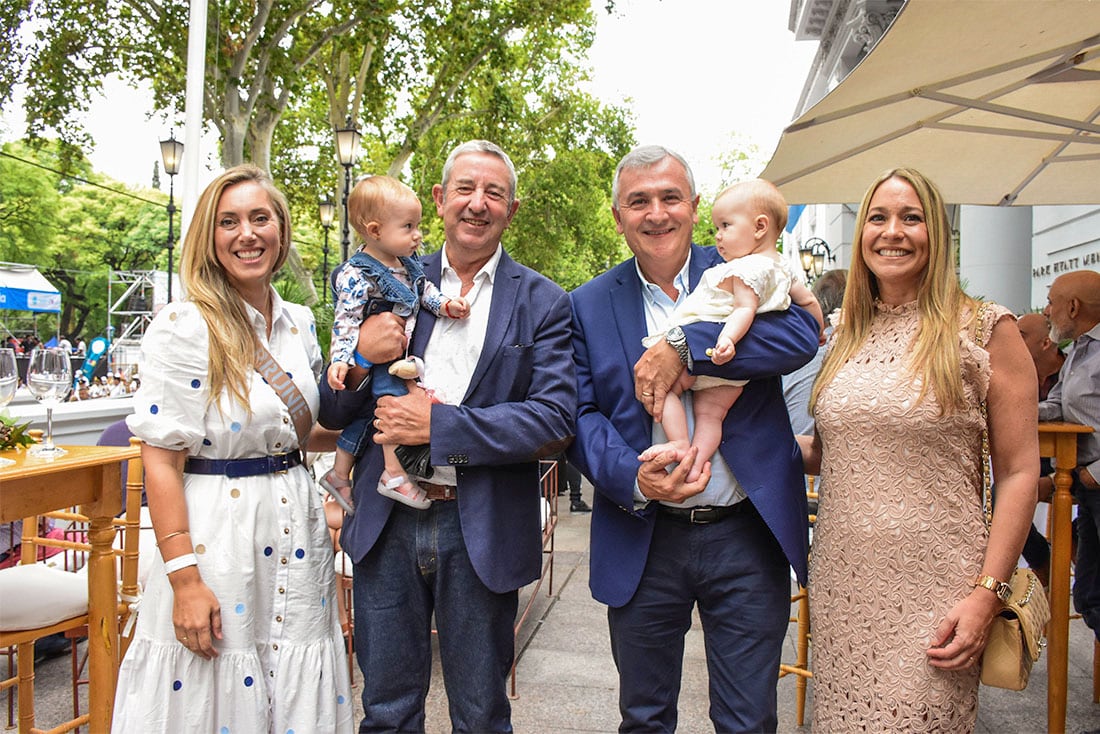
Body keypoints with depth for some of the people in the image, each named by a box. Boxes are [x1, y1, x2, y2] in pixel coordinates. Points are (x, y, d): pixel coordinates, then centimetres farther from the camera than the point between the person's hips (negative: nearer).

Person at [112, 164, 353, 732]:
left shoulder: (300, 323, 7)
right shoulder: (183, 326, -12)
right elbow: (161, 459, -14)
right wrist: (184, 579, -17)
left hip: (297, 536, 6)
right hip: (217, 532, -5)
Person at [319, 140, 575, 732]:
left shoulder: (542, 303, -2)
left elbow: (556, 420, -13)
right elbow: (332, 413, 6)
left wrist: (440, 424, -19)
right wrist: (359, 358, -16)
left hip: (482, 531, -2)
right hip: (386, 523, 2)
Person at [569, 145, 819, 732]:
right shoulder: (590, 305, 3)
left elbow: (802, 335, -17)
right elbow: (580, 415, -2)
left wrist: (681, 346, -24)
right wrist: (633, 477, -20)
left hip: (747, 535, 0)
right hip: (642, 542, 1)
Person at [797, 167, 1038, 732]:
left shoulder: (984, 329, -4)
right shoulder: (847, 334, 9)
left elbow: (1018, 472, -5)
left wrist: (986, 593, -11)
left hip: (930, 594, -4)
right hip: (839, 584, 4)